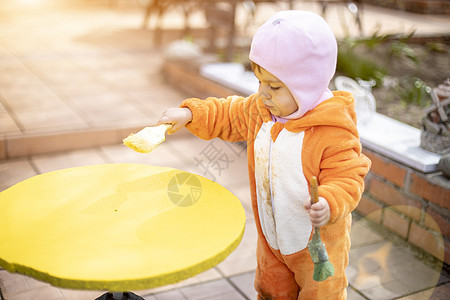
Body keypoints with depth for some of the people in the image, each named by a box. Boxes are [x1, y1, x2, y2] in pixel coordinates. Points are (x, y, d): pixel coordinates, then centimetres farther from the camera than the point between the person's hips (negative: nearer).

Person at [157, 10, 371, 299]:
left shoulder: (334, 131, -27)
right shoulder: (260, 109, -6)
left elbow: (347, 179, -25)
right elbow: (228, 115, 9)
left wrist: (329, 204, -44)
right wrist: (190, 113, -2)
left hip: (318, 241, -6)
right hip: (272, 237, 6)